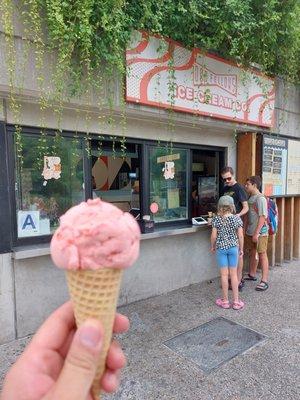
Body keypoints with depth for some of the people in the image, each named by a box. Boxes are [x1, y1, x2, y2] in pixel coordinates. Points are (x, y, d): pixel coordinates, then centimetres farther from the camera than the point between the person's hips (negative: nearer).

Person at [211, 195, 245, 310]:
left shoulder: (217, 219, -9)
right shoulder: (237, 218, -6)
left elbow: (213, 236, -9)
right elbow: (240, 236, -5)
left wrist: (213, 246, 8)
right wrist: (241, 249, 7)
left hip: (221, 248, -1)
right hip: (233, 248, 1)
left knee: (224, 274, 7)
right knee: (234, 274, 10)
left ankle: (225, 301, 18)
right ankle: (236, 301, 17)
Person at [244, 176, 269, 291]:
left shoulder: (260, 198, -16)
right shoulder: (250, 198, 10)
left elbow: (262, 217, -20)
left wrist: (256, 233, -21)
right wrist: (246, 230, 15)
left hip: (260, 232, -8)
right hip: (250, 232, 8)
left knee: (262, 255, -2)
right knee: (252, 253, 18)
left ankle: (264, 281, 6)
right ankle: (252, 275, 33)